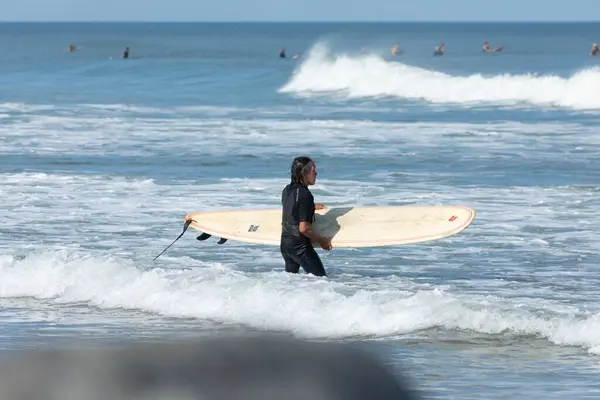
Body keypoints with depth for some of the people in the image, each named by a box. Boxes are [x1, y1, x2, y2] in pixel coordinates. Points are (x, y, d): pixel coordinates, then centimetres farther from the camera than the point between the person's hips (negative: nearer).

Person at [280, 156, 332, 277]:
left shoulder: (287, 190, 5)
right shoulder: (305, 195, -20)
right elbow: (304, 228, -22)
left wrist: (313, 206, 36)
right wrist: (322, 241, -9)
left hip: (285, 243, 8)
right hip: (300, 245, -8)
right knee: (321, 279, -2)